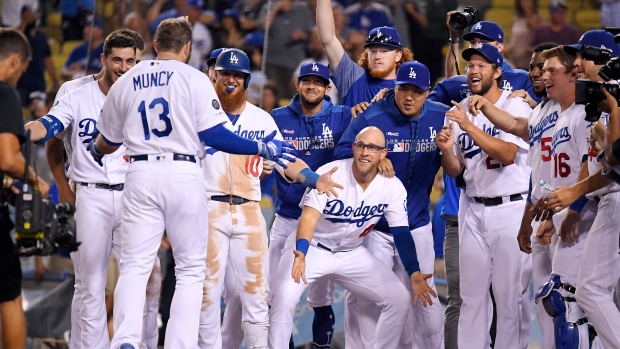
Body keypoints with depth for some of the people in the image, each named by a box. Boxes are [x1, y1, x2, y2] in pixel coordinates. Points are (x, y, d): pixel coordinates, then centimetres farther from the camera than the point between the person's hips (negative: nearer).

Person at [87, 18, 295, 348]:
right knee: (190, 269, 6)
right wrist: (263, 148, 1)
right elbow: (213, 134, -7)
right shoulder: (193, 79, 0)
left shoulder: (125, 83, 12)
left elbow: (109, 141, 20)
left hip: (141, 175, 2)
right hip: (184, 173, -2)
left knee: (134, 265, 3)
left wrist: (96, 152, 44)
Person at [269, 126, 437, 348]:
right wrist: (301, 254, -50)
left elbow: (401, 232, -8)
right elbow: (310, 216, -31)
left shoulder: (393, 187, -12)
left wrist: (415, 273, -23)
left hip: (352, 254, 4)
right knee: (284, 298, -28)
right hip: (311, 247, -4)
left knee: (400, 299, -6)